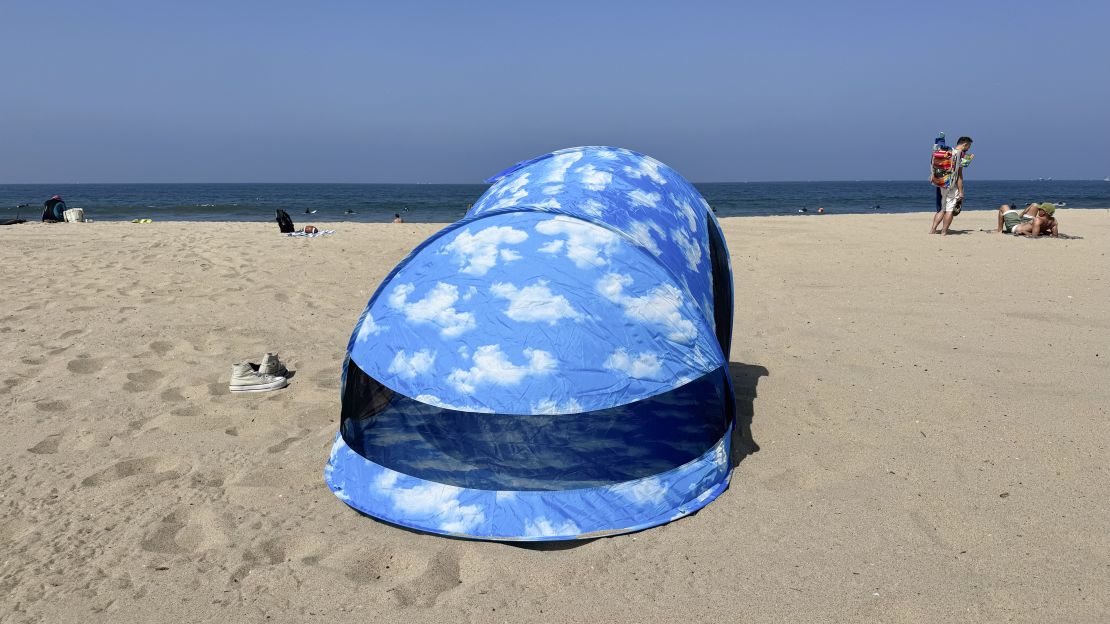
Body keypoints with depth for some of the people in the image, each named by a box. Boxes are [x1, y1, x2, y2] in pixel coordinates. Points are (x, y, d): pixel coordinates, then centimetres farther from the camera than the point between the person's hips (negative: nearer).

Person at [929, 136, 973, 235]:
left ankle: (933, 229, 7)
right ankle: (944, 232, -3)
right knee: (950, 209, -2)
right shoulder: (959, 154, -11)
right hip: (952, 186, -8)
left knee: (942, 209, 13)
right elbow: (959, 175, -15)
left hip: (942, 185, 8)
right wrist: (961, 191, -14)